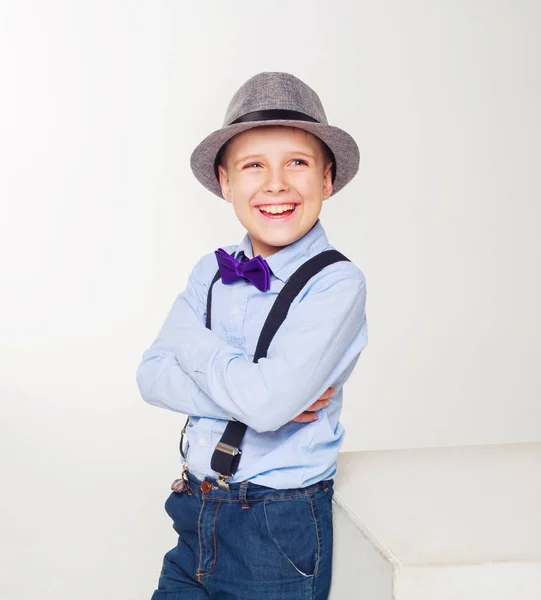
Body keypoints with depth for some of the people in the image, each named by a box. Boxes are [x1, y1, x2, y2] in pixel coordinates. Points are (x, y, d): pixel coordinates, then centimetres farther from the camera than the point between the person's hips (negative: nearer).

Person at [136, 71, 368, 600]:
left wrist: (192, 340, -10)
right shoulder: (211, 273, 2)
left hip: (279, 535, -5)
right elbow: (152, 376, -4)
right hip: (196, 518, 5)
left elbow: (268, 401, -26)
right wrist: (255, 392, -18)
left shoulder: (336, 283, -16)